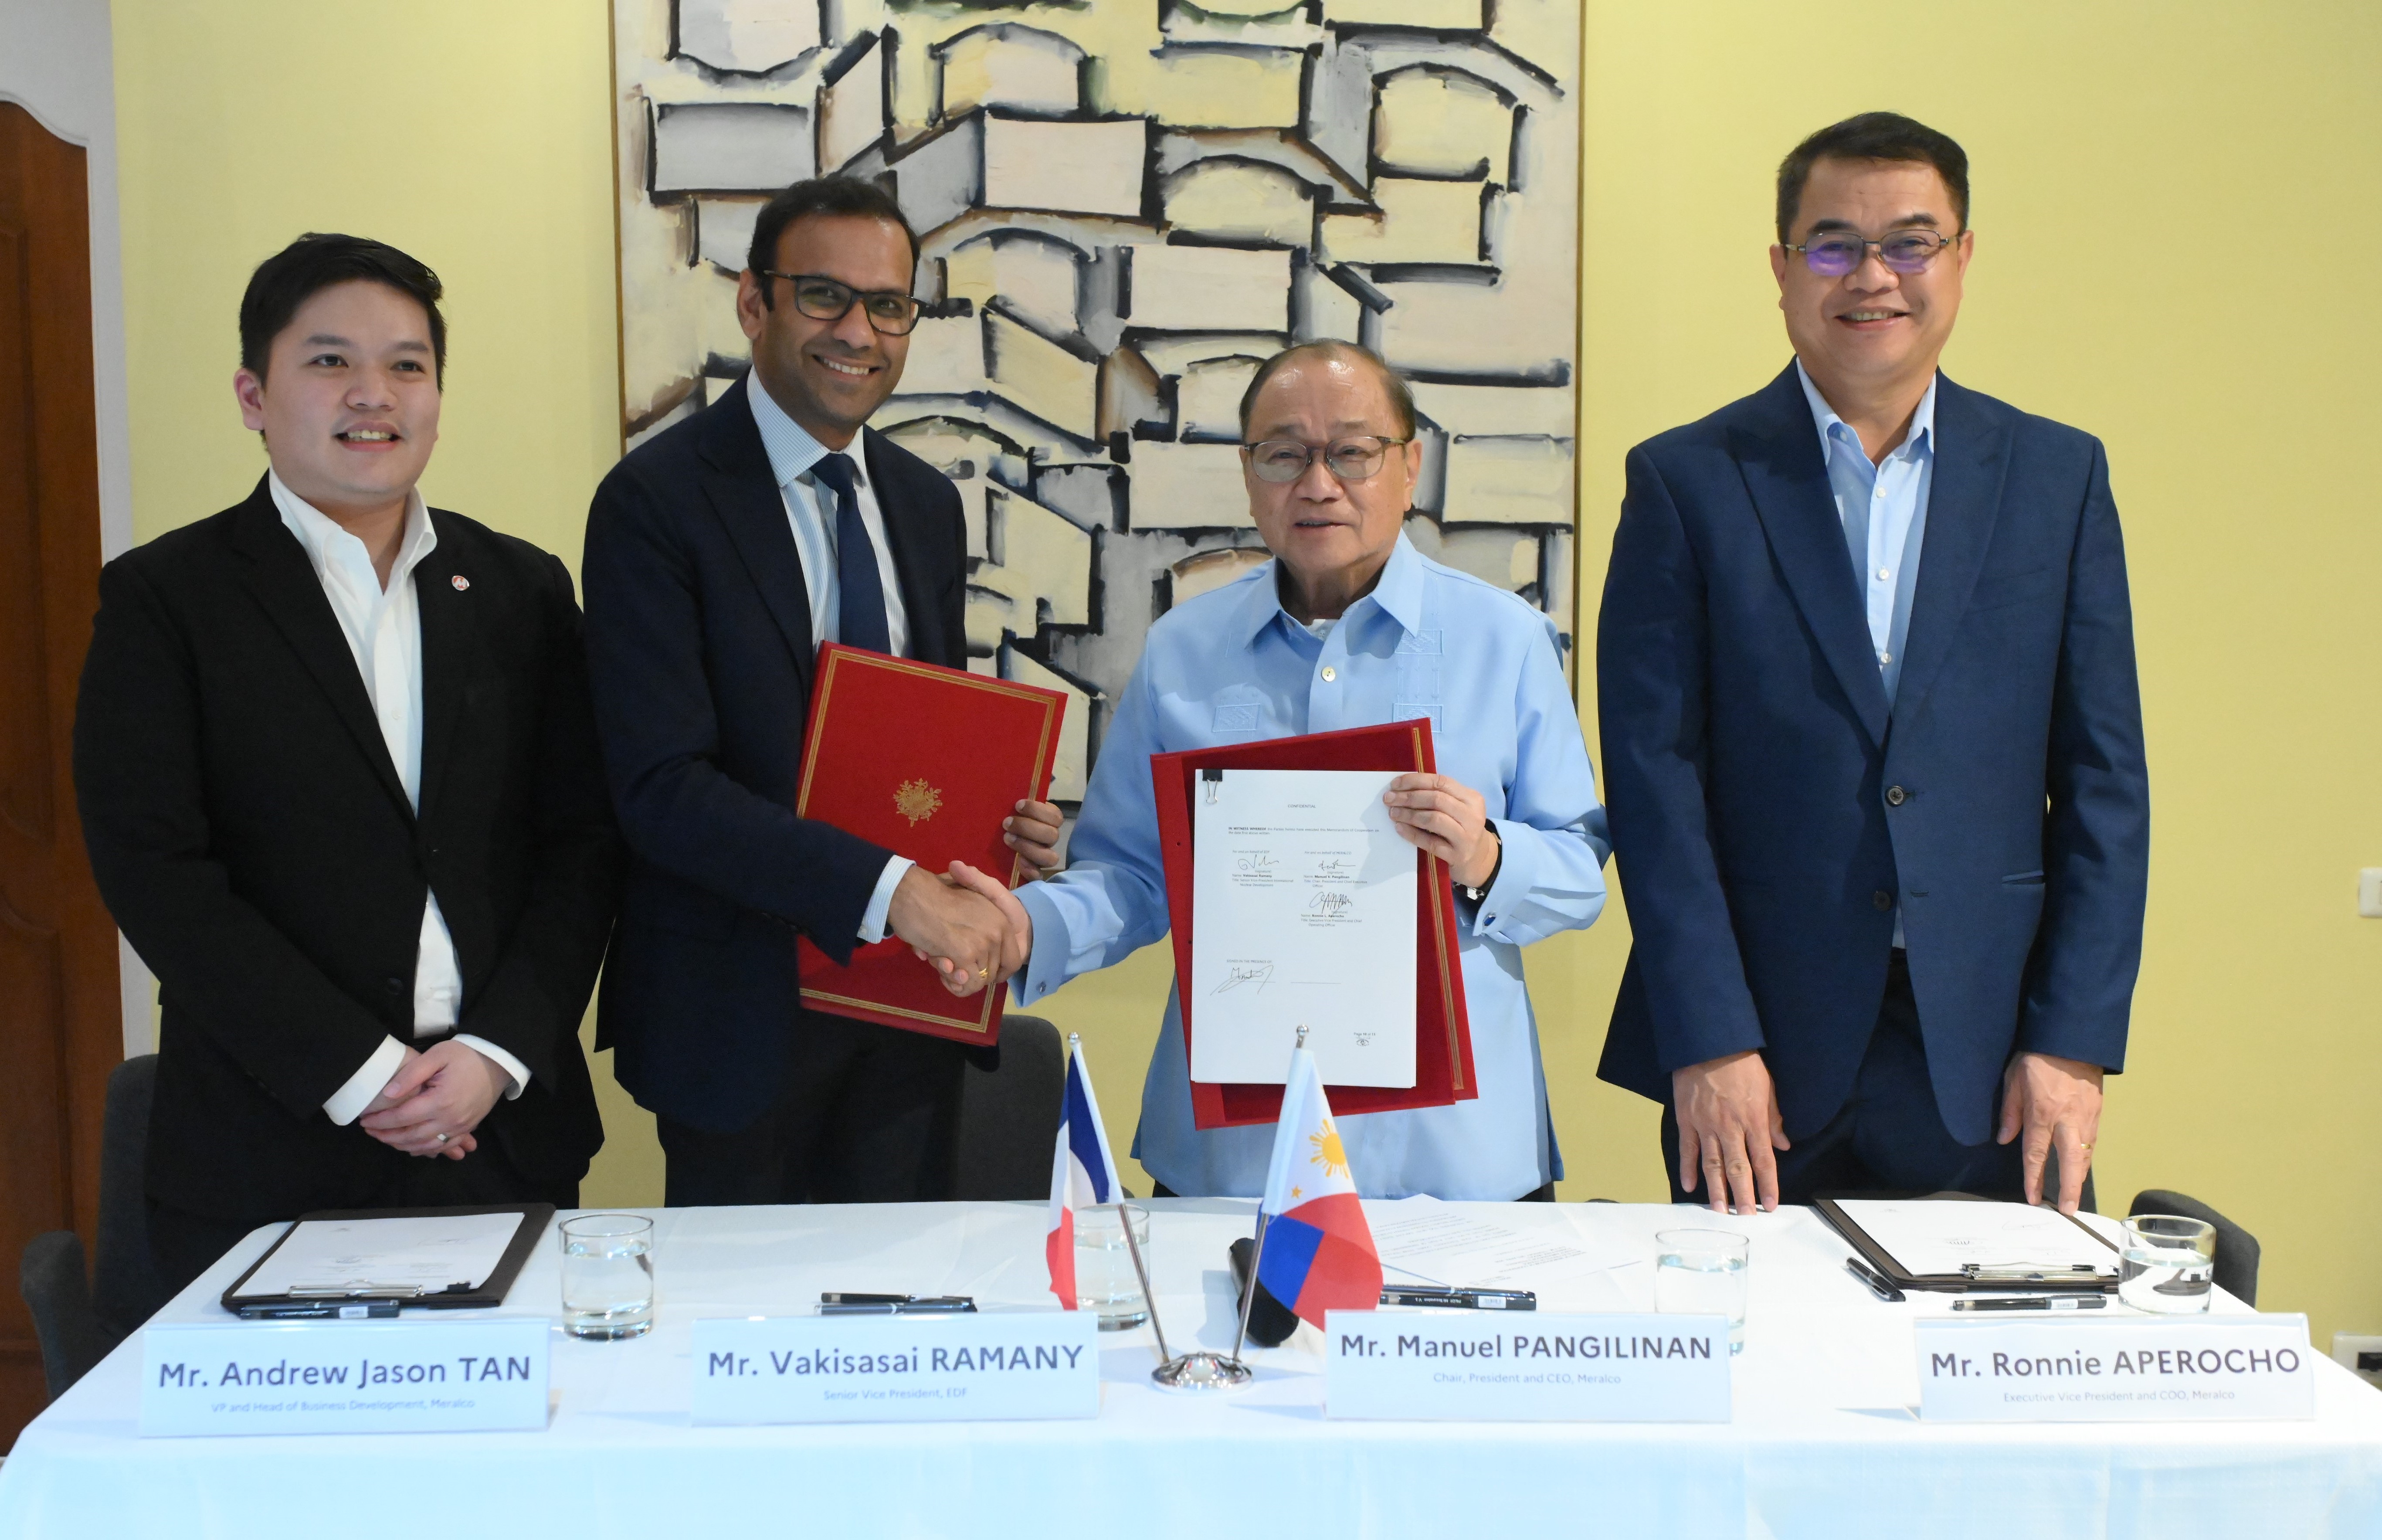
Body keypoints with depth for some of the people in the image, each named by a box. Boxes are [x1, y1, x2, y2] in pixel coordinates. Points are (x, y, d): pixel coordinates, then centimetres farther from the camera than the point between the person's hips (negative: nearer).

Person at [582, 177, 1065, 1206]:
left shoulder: (928, 504, 8)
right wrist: (891, 891, -28)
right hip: (743, 1014, -5)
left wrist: (1006, 824, -5)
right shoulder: (656, 502, -12)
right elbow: (661, 785, -21)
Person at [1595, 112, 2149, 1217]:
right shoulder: (1684, 483, 0)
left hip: (1985, 1062, 2)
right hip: (1761, 1053, -1)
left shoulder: (2059, 476, 7)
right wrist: (1708, 1041, -11)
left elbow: (2103, 775, 6)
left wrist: (2074, 1041, -2)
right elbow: (1654, 775, -4)